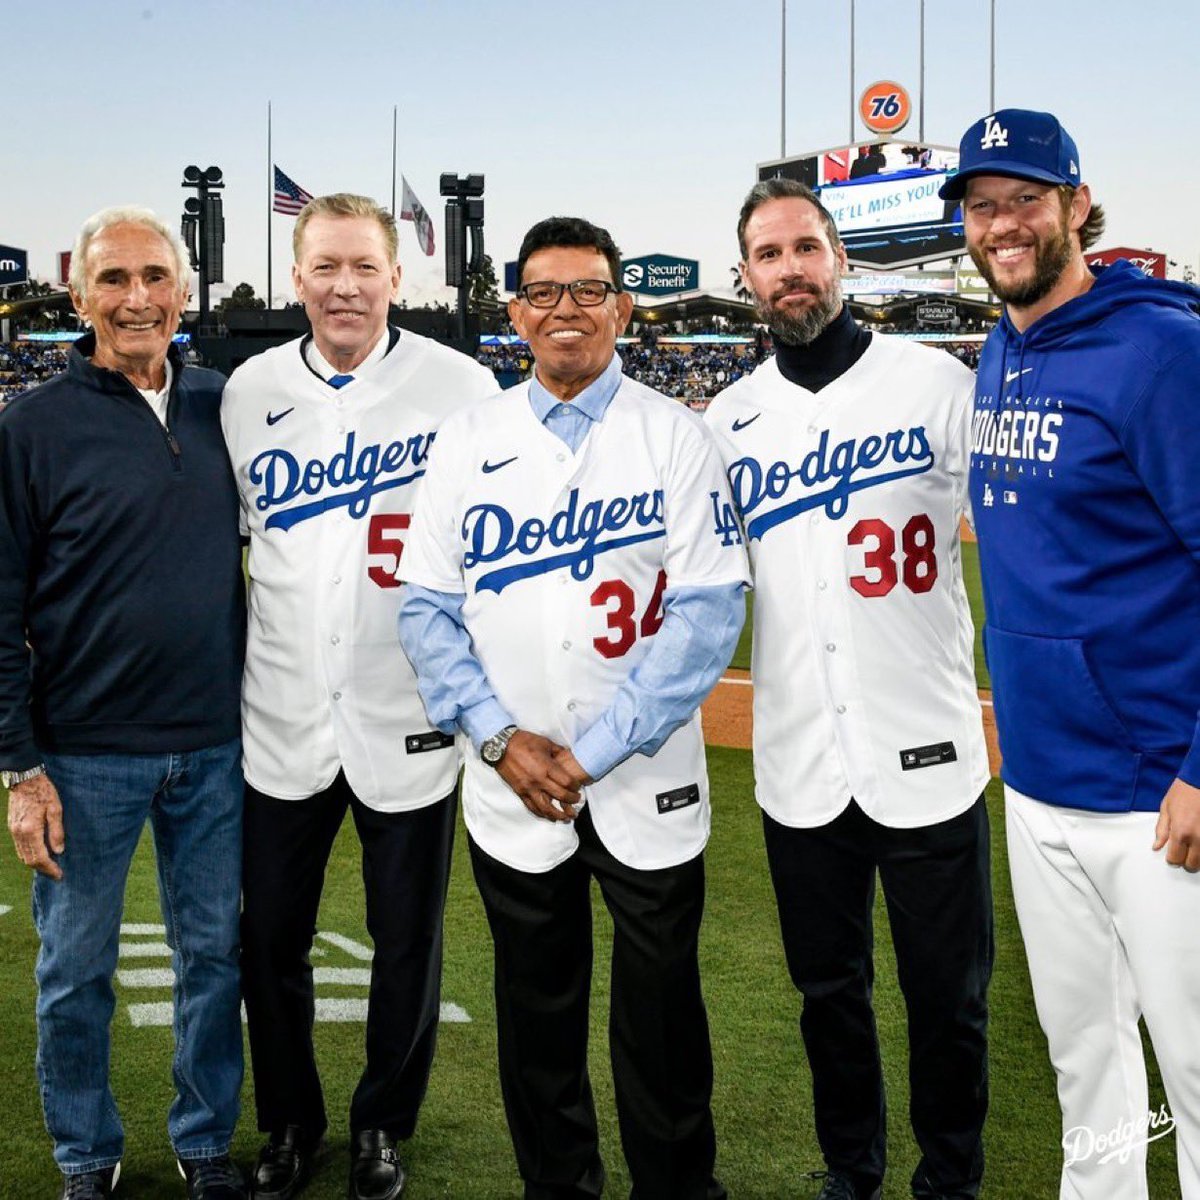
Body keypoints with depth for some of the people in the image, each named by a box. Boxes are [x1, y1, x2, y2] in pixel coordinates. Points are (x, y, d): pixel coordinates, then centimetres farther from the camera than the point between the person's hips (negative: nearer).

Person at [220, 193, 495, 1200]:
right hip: (282, 719, 3)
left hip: (411, 720, -2)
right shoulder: (249, 391, 4)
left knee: (408, 938, 11)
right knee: (270, 935, 11)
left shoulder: (462, 386, -5)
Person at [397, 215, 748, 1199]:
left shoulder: (675, 435, -2)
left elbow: (709, 611, -9)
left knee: (662, 1017, 7)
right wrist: (498, 737, -9)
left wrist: (597, 749, -14)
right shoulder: (469, 439, 5)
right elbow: (428, 609, 4)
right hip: (509, 791, 2)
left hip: (648, 791, -2)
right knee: (537, 1010, 14)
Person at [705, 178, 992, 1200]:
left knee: (949, 999, 9)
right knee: (829, 990, 16)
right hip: (799, 766, 3)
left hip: (929, 759, -2)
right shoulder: (728, 420, 7)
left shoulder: (940, 384, -2)